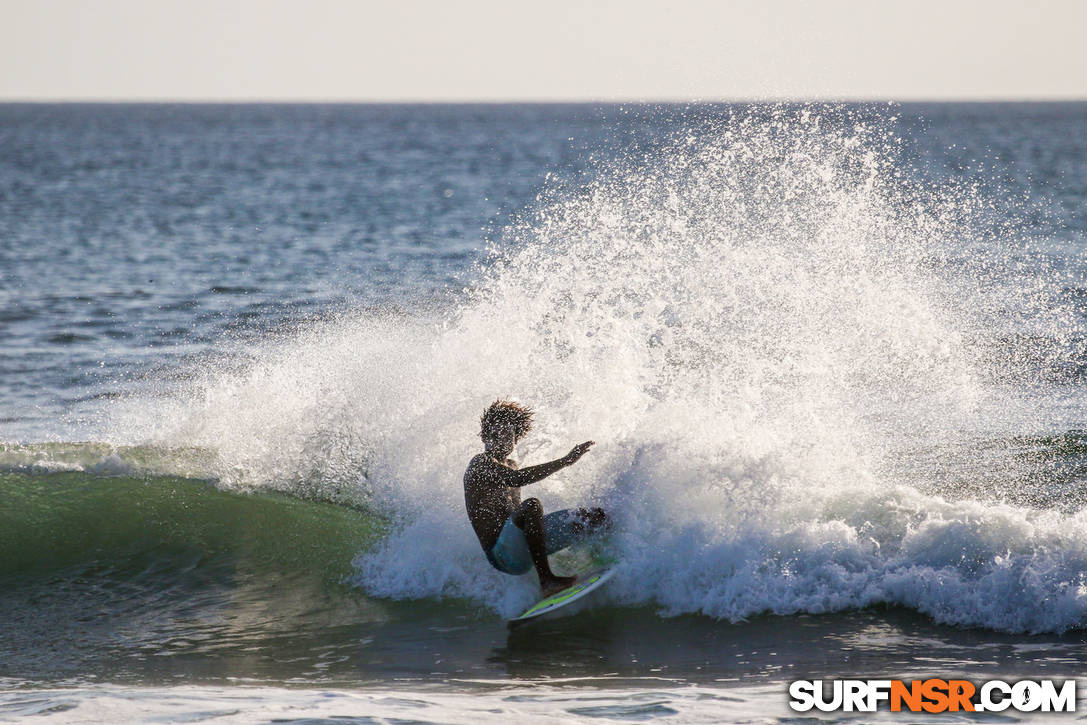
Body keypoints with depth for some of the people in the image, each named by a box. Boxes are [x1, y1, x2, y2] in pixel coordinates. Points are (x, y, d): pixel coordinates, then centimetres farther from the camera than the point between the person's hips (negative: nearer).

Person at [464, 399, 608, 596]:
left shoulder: (510, 465, 20)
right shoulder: (481, 464, -9)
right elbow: (516, 479, -28)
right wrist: (566, 461, -29)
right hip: (502, 555, -9)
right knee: (531, 505, -39)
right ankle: (546, 579, -40)